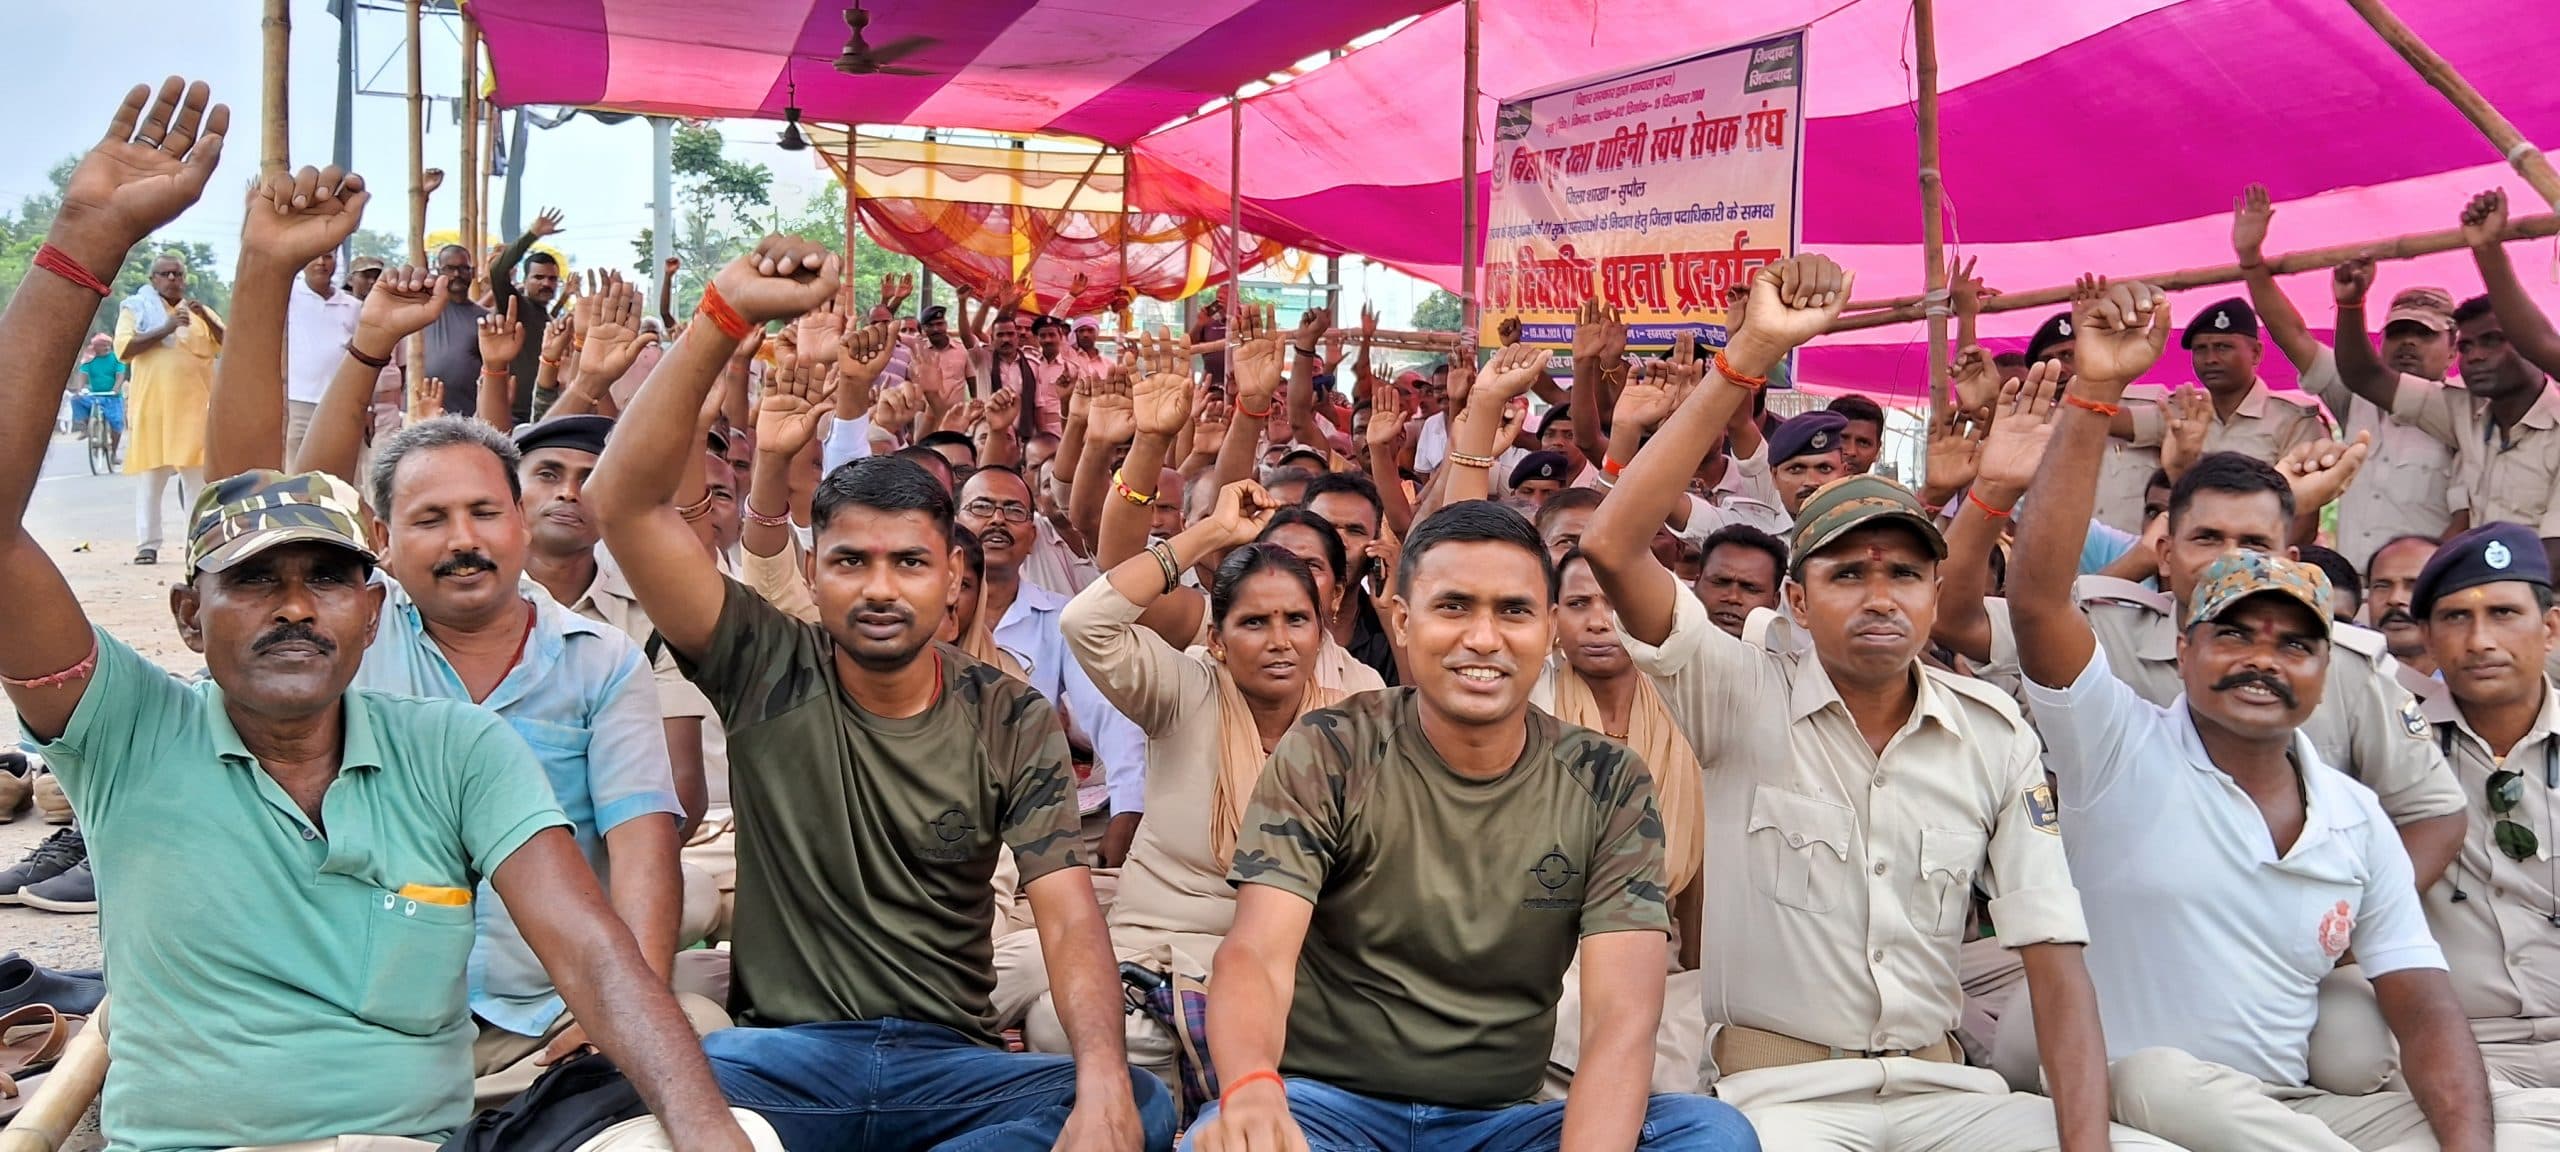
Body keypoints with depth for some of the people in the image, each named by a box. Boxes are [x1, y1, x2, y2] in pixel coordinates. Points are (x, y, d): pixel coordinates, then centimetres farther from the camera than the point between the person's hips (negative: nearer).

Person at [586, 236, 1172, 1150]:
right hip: (782, 1051, -1)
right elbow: (624, 500, -7)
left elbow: (1069, 916, -7)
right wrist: (726, 315, -16)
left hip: (951, 1060, 2)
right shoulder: (767, 673, 3)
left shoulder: (1012, 721, 4)